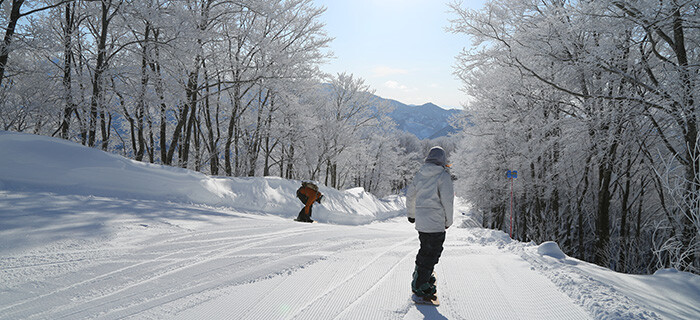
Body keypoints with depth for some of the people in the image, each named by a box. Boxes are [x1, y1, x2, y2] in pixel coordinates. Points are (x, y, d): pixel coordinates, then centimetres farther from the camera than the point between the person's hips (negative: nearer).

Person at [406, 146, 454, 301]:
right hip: (435, 222, -7)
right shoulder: (443, 176, -12)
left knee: (426, 248, 24)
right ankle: (420, 286, 4)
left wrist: (411, 214, 31)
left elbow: (410, 195, 17)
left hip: (421, 221, 7)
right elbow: (447, 201, -14)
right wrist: (448, 221, -1)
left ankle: (419, 275, 37)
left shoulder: (420, 174, 8)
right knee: (431, 253, 0)